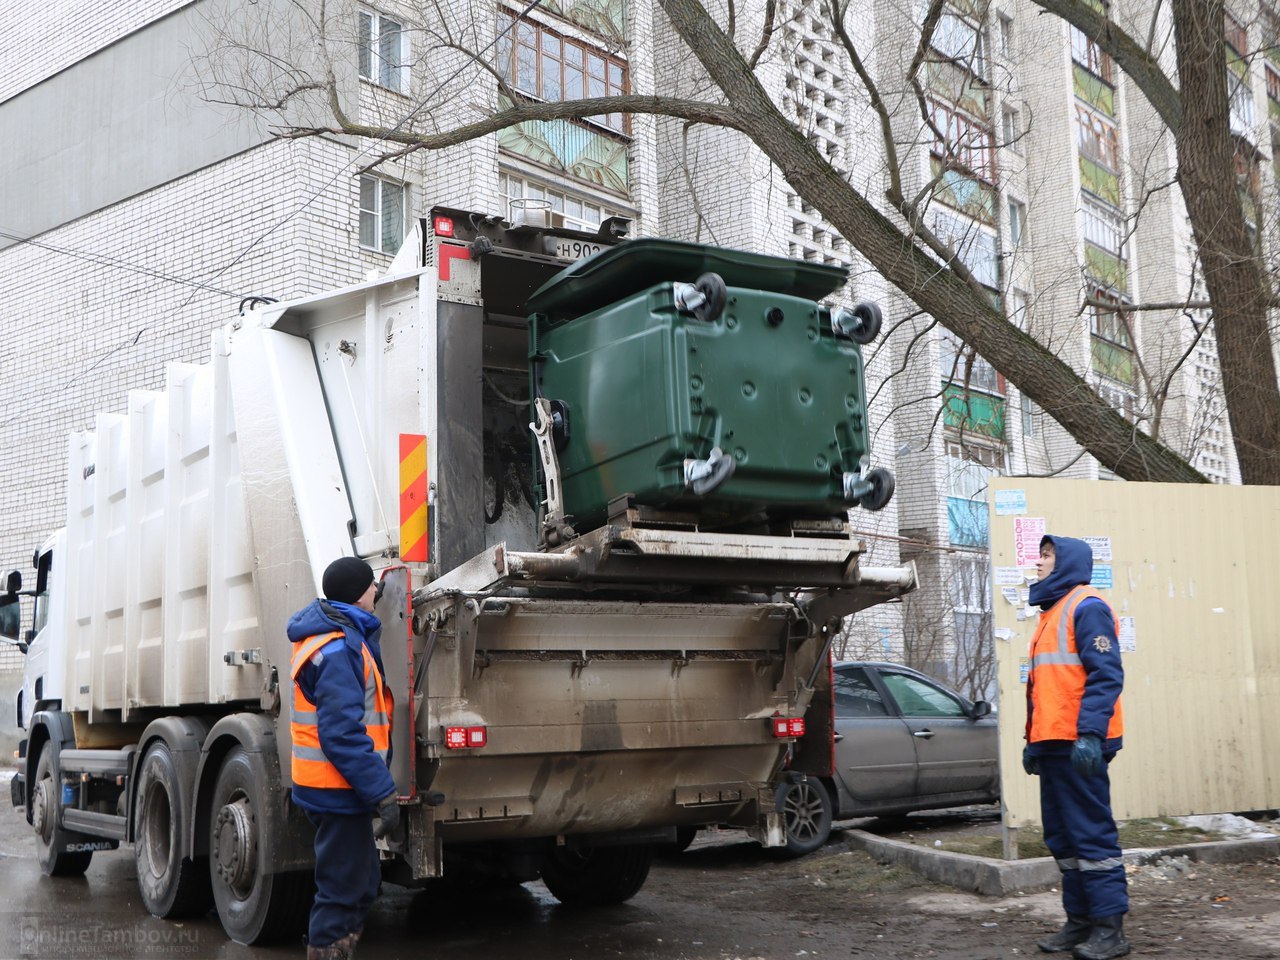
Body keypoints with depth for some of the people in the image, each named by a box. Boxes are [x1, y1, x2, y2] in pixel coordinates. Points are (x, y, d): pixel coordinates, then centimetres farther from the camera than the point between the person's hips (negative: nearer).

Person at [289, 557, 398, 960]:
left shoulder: (323, 631, 10)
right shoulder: (338, 650, -20)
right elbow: (342, 733, -26)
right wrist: (383, 792, -26)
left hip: (328, 788, 10)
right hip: (339, 790, -10)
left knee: (363, 882, 20)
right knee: (342, 893, -3)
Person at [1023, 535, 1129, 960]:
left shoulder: (1086, 606, -7)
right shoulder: (1051, 613, 22)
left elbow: (1105, 674, -16)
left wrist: (1090, 733, -23)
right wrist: (1033, 740, 22)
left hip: (1080, 744, -10)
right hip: (1054, 745, 10)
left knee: (1091, 833, -7)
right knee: (1062, 837, 11)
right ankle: (1080, 921, 17)